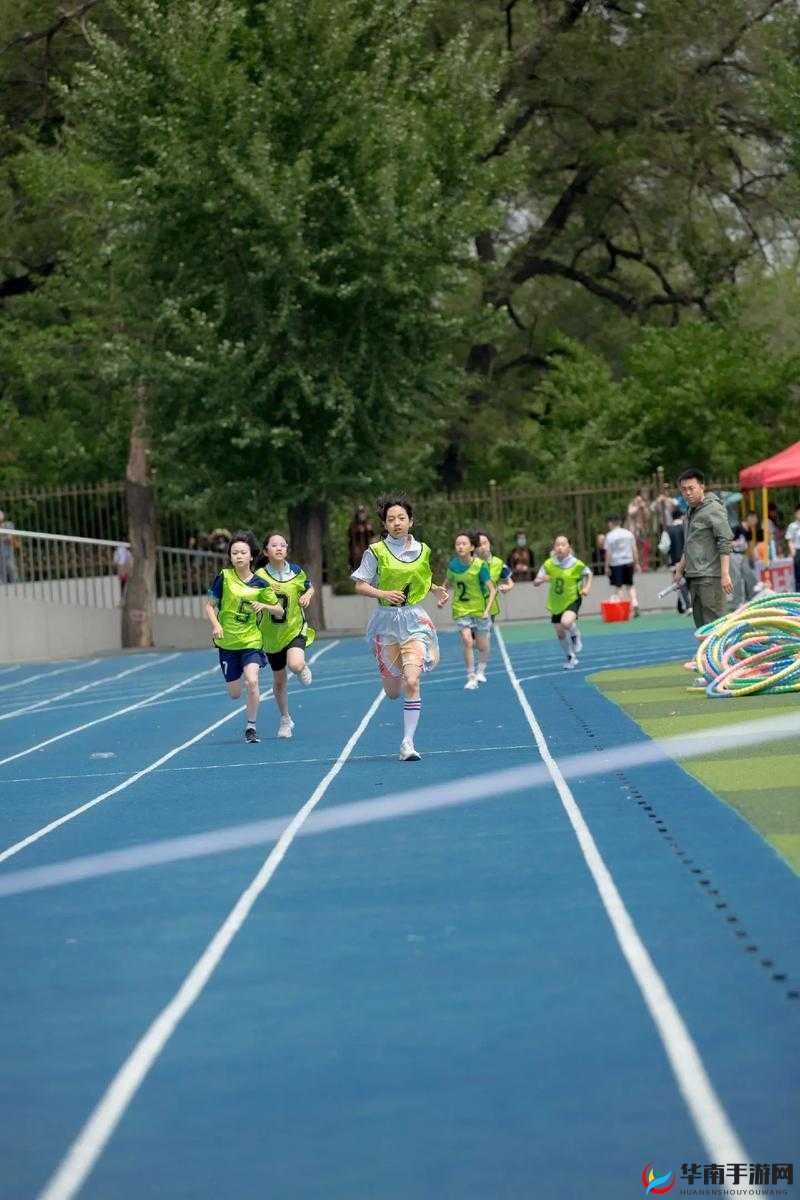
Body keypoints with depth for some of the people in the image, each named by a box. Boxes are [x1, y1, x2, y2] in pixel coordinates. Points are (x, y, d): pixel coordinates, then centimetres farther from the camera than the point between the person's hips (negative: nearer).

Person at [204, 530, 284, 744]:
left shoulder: (260, 584, -4)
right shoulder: (224, 577, -6)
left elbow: (279, 612, 4)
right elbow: (209, 606, 1)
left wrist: (264, 606, -16)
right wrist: (216, 625, -16)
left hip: (251, 640, -1)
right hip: (227, 642, 1)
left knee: (252, 681, -23)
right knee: (234, 694, 5)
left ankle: (251, 726, -7)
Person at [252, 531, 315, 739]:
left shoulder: (297, 572, -5)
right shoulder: (260, 576, -11)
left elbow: (310, 588, 13)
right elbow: (252, 601, -6)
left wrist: (307, 595, -9)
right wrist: (259, 604, -28)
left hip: (295, 628, -1)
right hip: (271, 633, 1)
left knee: (295, 665, -29)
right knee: (279, 681, 10)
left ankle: (303, 669, 10)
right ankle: (285, 720, 30)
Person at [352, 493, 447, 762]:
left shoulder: (422, 550, 4)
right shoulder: (376, 552, -5)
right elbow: (360, 586, -5)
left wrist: (436, 588, 9)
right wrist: (383, 594, -19)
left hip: (414, 620, 1)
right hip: (386, 620, 0)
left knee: (411, 683, -16)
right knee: (393, 691, 8)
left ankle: (408, 742, -10)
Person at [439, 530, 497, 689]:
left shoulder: (480, 566, -15)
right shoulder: (453, 565, -4)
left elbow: (492, 590, -13)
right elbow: (447, 585, 14)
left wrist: (487, 610, -23)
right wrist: (443, 599, -2)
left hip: (480, 609, -1)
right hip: (461, 610, 1)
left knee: (482, 646, 7)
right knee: (467, 641, -15)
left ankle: (481, 671, 35)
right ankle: (471, 677, -6)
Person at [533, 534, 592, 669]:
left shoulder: (576, 564, -15)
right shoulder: (548, 564, -10)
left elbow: (588, 574, 6)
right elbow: (535, 583, -5)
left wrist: (587, 588, -10)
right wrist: (541, 580, -28)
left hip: (572, 600, -4)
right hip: (556, 603, 4)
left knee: (566, 622, -32)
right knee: (560, 634, 10)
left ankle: (575, 636, 4)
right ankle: (570, 658, 36)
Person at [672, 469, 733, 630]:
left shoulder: (713, 509, -9)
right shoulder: (690, 512, 19)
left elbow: (725, 542, -16)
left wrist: (725, 574, -22)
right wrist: (680, 568, 24)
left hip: (710, 577, -9)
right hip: (693, 577, 9)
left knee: (714, 622, -12)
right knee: (701, 624, 9)